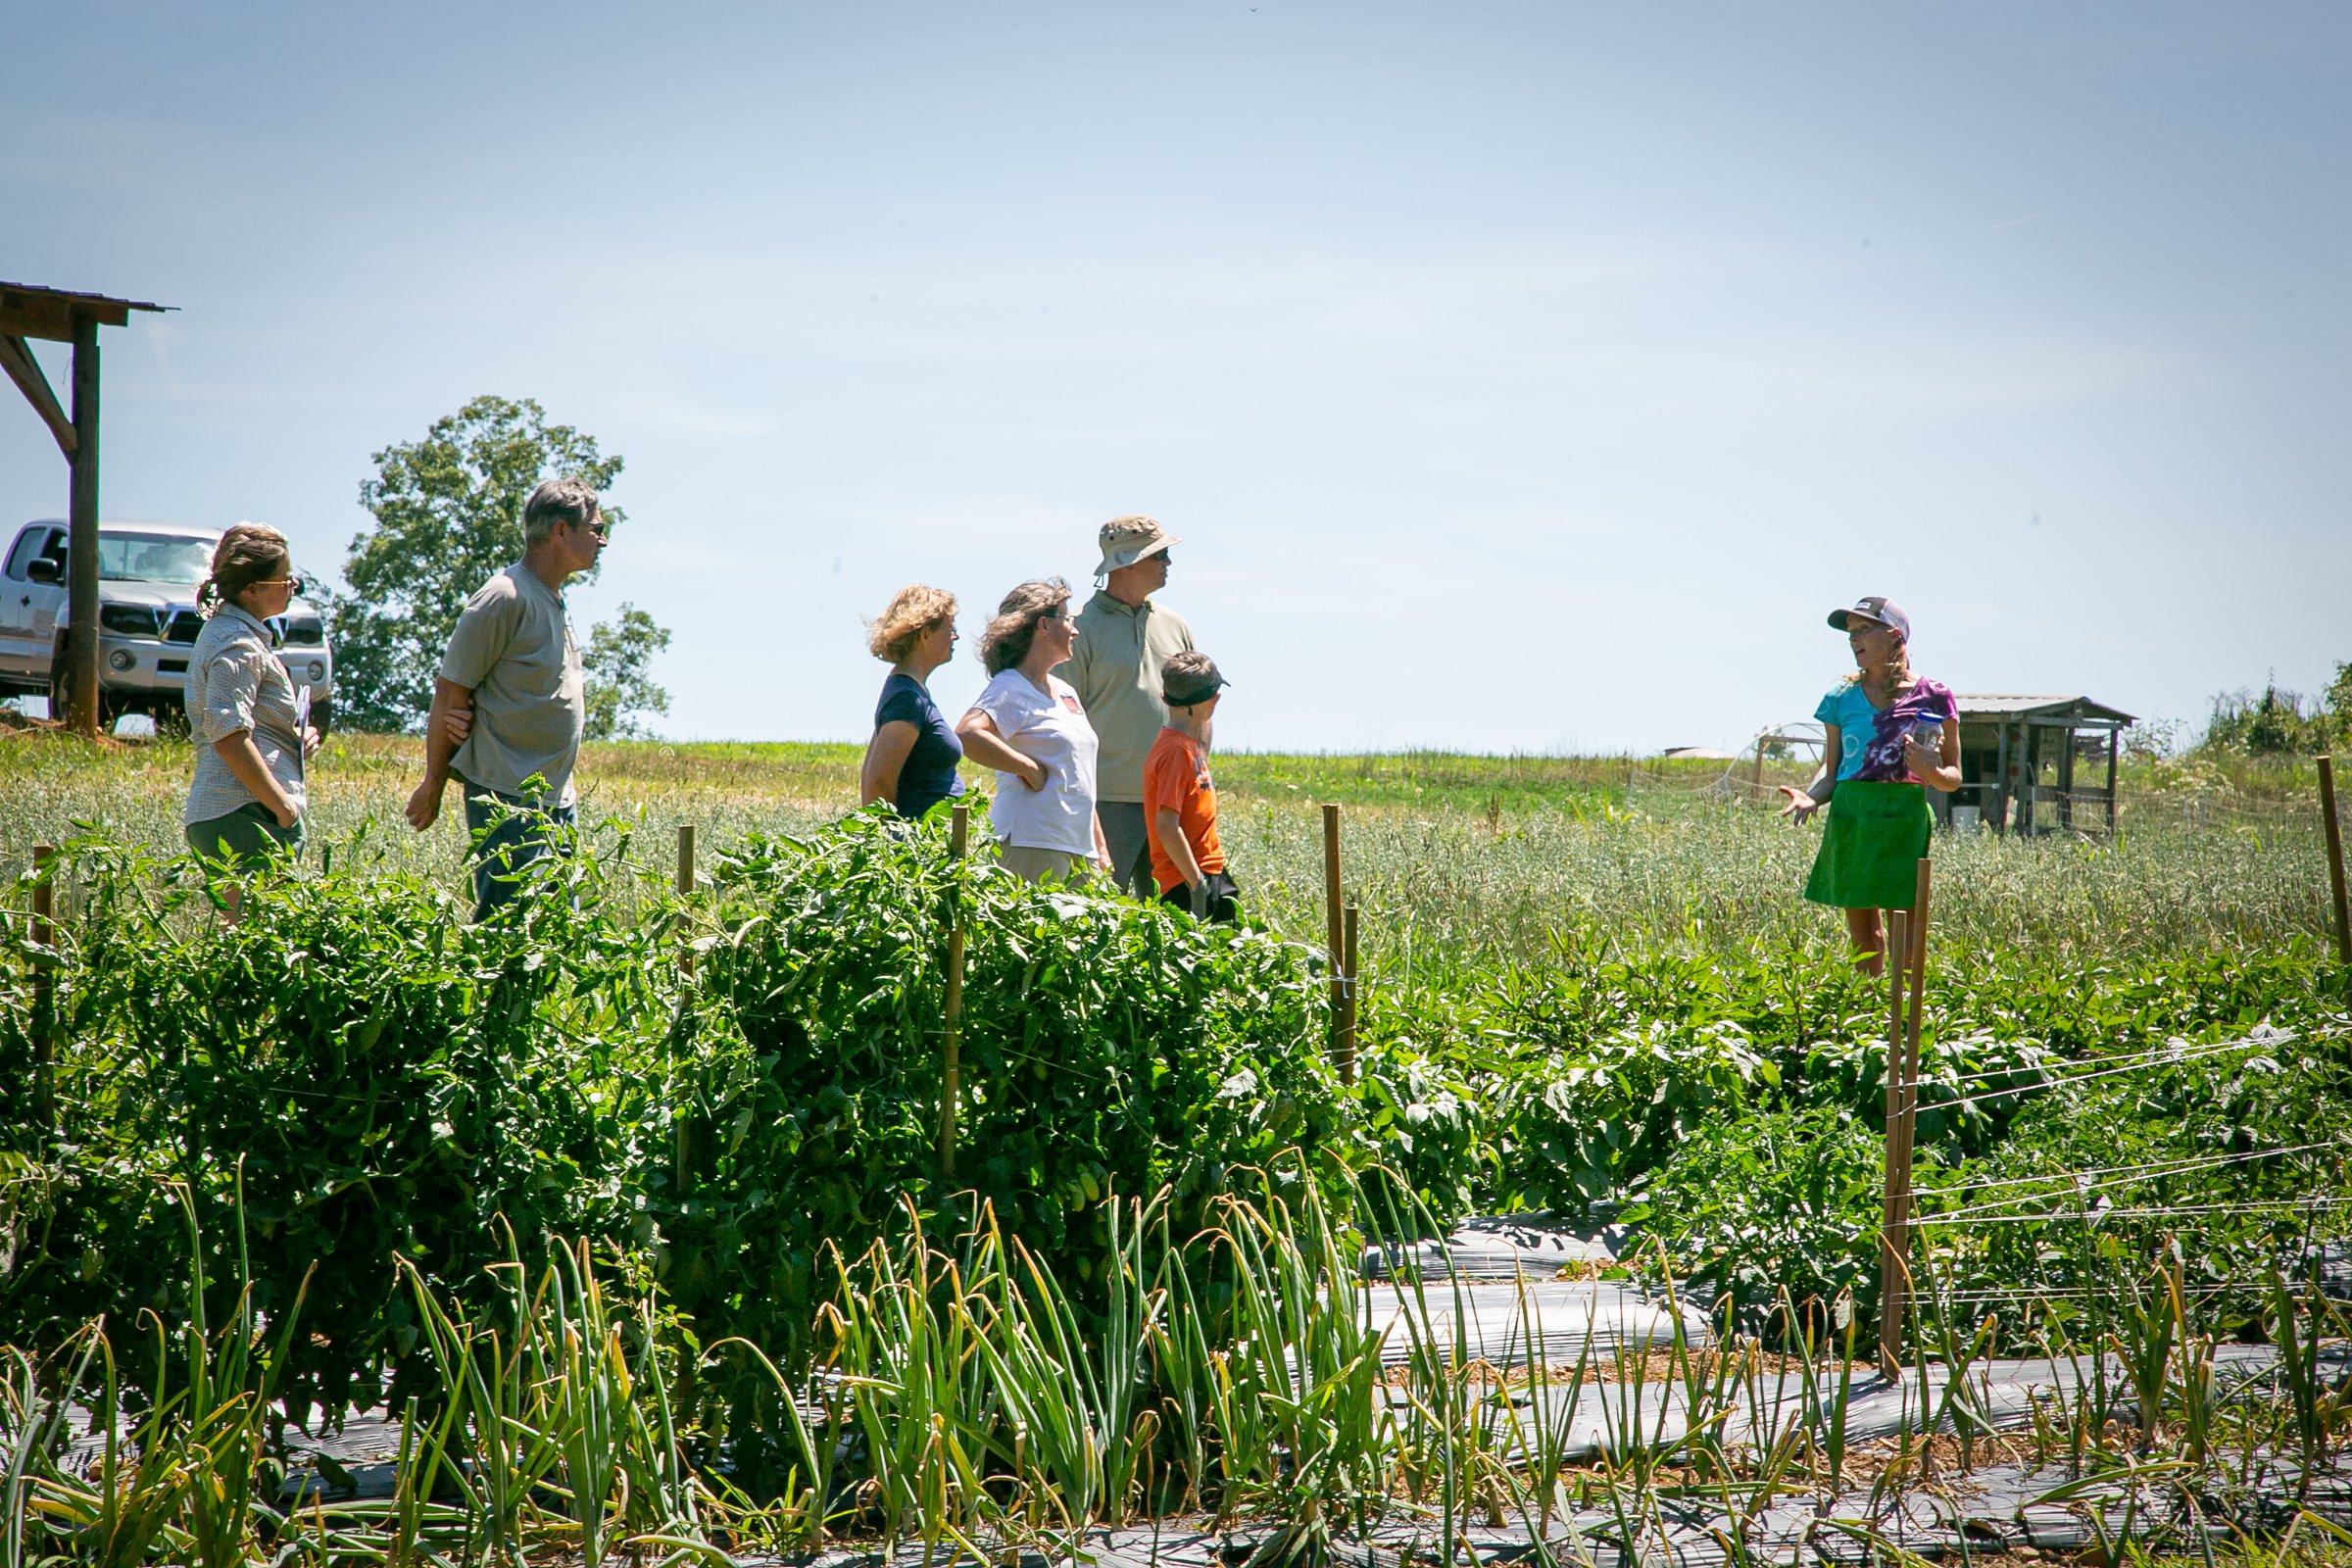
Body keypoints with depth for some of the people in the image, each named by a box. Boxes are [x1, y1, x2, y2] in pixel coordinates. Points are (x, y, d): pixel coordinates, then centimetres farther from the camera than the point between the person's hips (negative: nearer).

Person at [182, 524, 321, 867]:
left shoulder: (223, 630, 21)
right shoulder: (237, 644, -11)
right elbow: (228, 736, -21)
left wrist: (296, 735, 14)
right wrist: (284, 806, -16)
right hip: (245, 814, -10)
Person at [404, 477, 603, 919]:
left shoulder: (555, 601, 15)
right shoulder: (504, 599, -13)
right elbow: (450, 694, -11)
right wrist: (433, 785, -6)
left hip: (556, 798, 9)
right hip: (509, 801, -9)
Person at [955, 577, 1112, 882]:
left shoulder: (1065, 692, 21)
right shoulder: (1010, 688, -7)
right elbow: (967, 735, -26)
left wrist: (1100, 847, 24)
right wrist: (1030, 769, -17)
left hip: (1078, 849, 9)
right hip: (1033, 847, -9)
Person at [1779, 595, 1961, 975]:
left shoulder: (1933, 698, 2)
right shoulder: (1843, 698, 10)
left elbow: (1954, 777, 7)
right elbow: (1831, 769, 11)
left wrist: (1932, 772, -16)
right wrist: (1810, 797, -9)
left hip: (1904, 819, -3)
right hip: (1850, 818, 3)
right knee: (1861, 937, 6)